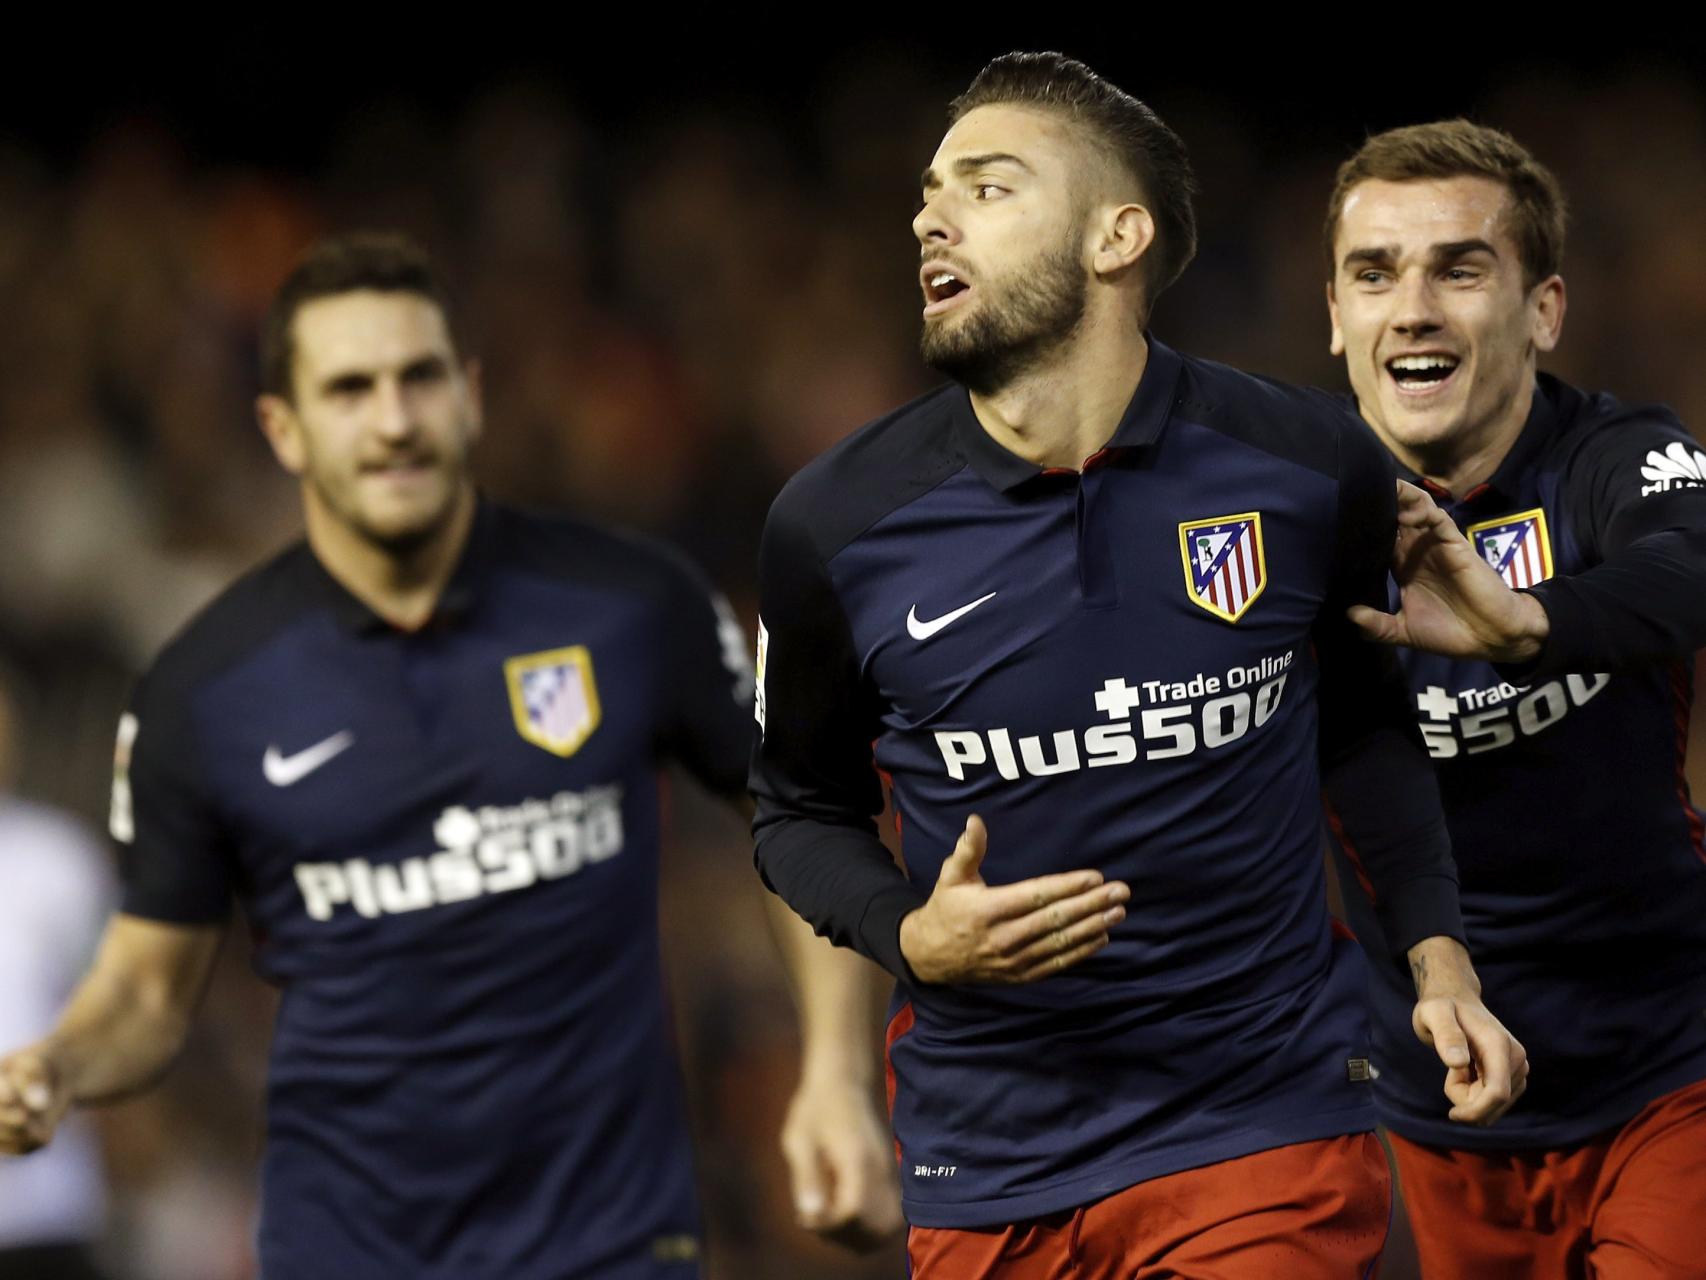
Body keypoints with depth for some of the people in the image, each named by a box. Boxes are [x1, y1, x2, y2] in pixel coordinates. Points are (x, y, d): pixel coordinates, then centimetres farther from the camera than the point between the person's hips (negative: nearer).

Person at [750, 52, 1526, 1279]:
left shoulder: (1307, 467, -4)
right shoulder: (836, 524, -6)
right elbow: (801, 808, 9)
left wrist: (1435, 949, 4)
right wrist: (912, 939, -11)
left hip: (1266, 1127, -1)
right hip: (991, 1166, 1)